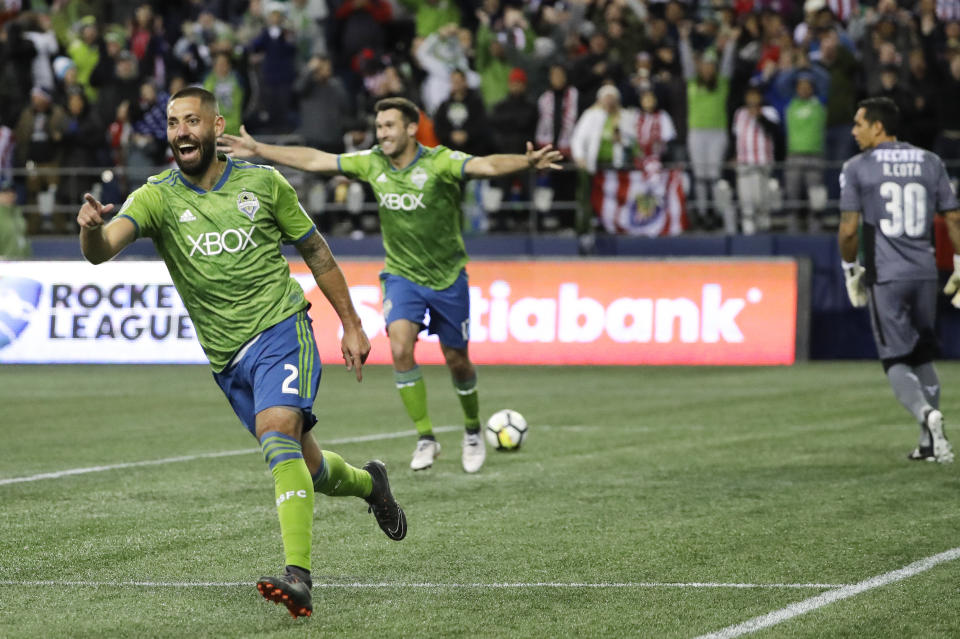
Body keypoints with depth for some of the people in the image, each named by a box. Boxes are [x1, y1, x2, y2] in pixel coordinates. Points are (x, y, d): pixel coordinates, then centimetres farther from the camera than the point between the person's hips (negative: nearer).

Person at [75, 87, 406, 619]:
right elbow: (102, 249, -21)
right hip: (227, 356, 3)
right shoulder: (157, 196, -3)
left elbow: (315, 251, 12)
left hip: (280, 327, -3)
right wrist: (92, 229, -46)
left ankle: (298, 576, -35)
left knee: (277, 430, -28)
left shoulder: (262, 184, 0)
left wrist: (352, 325, 12)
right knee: (306, 468, 11)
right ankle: (369, 484, 46)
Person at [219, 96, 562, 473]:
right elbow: (315, 160, 3)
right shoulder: (373, 164, -4)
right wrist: (258, 150, 3)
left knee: (457, 361, 7)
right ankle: (425, 438, -6)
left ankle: (472, 431, 35)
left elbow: (488, 166, -34)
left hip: (447, 277, -2)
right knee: (400, 349, -19)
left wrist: (527, 162, -53)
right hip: (402, 275, 3)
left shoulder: (440, 162, -18)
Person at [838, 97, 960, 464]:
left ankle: (926, 413, -25)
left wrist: (850, 269, 7)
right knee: (923, 357, 16)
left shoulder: (857, 168, -4)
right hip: (925, 273, 4)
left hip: (885, 276, -4)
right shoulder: (929, 163, 7)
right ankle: (930, 443, 13)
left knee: (895, 360, 2)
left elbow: (848, 230, -8)